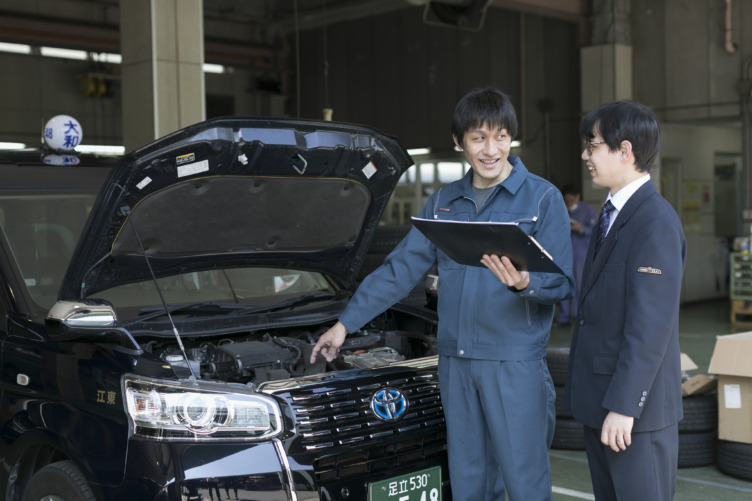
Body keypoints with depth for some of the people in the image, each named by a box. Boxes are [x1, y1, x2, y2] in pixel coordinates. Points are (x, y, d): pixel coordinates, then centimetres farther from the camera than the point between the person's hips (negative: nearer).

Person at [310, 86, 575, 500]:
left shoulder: (542, 198, -2)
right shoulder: (443, 203, 13)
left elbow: (562, 283, -6)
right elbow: (400, 269, 15)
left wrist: (524, 283, -28)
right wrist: (345, 323, 13)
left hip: (516, 362, -4)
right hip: (456, 363, 5)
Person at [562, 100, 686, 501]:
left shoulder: (656, 223, -17)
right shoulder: (612, 214, 13)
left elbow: (651, 326, -22)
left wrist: (622, 406, -22)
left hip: (635, 407, -9)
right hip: (597, 401, 9)